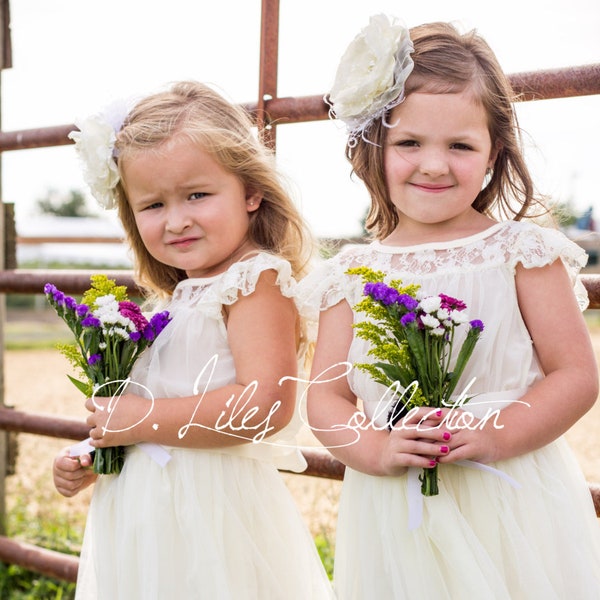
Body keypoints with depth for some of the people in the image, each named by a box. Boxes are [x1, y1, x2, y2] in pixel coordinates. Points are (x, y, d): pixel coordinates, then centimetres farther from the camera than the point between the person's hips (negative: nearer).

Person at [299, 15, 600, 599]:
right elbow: (326, 397, 4)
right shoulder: (353, 273, 3)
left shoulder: (521, 250, -3)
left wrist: (494, 435, -17)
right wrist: (376, 449, -15)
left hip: (513, 507, -1)